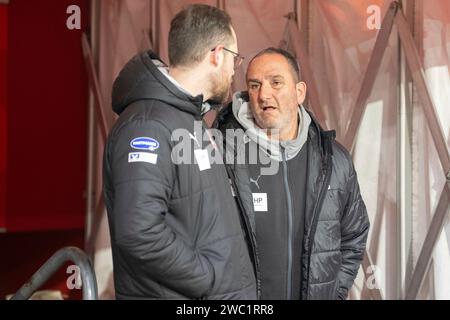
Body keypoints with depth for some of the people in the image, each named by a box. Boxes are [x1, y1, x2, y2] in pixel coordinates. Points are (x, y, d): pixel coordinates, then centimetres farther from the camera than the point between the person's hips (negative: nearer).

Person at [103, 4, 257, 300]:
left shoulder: (190, 118, 13)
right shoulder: (147, 124, -19)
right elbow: (139, 233, -29)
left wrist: (240, 273, 10)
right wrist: (212, 280, -19)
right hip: (176, 293, -9)